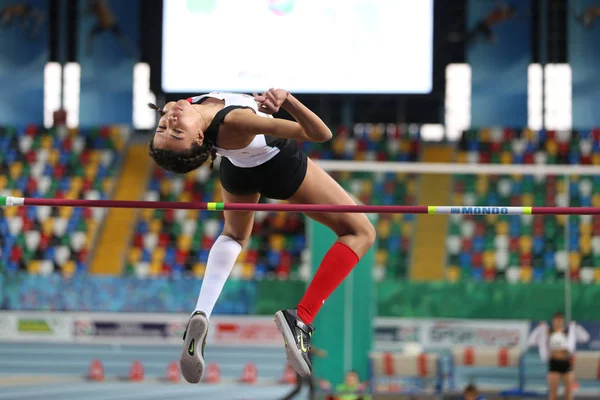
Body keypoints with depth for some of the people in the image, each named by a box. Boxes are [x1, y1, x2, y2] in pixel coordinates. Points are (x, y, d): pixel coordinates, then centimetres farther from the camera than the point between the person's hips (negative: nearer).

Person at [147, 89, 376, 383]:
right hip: (278, 166, -6)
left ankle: (201, 314, 6)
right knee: (360, 232, 8)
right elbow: (320, 134, -41)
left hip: (236, 169, 6)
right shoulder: (233, 123, -46)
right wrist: (286, 100, -54)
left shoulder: (174, 111, -29)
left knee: (234, 235, 35)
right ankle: (301, 318, -12)